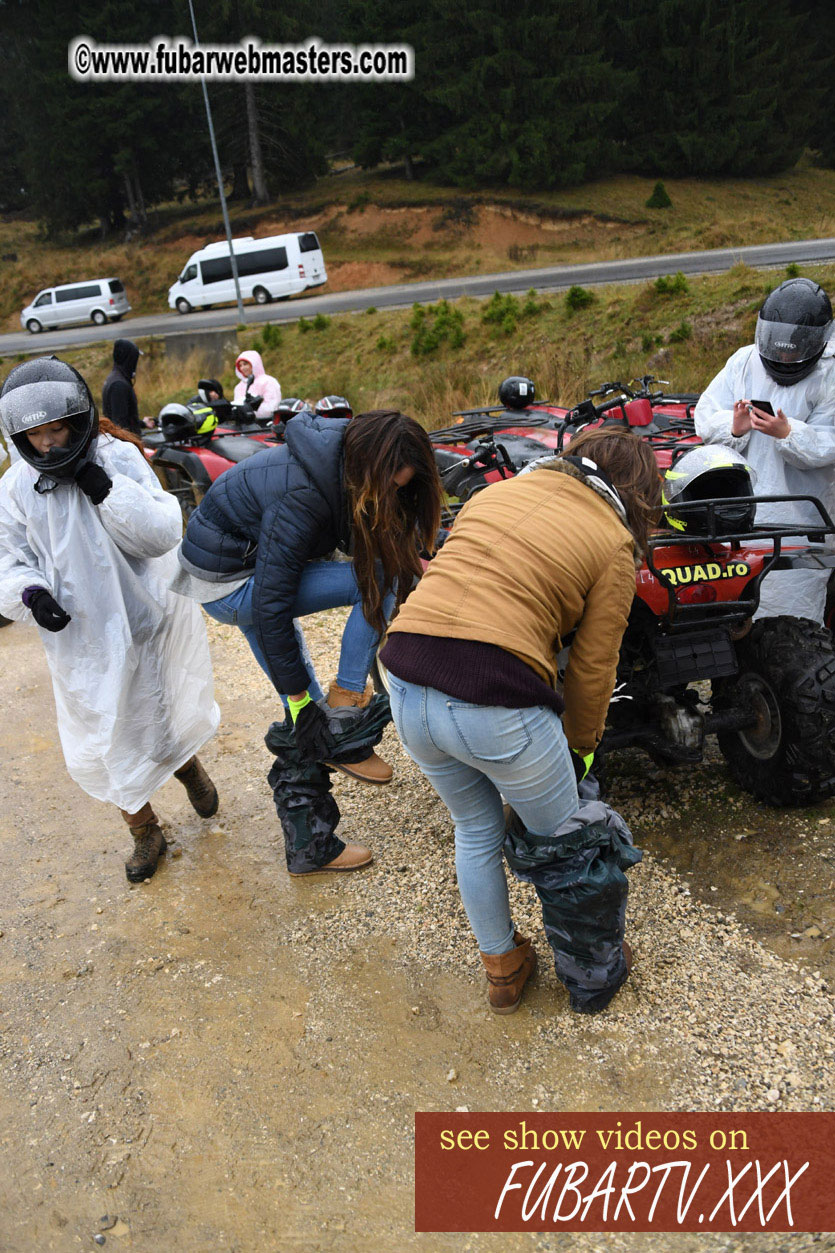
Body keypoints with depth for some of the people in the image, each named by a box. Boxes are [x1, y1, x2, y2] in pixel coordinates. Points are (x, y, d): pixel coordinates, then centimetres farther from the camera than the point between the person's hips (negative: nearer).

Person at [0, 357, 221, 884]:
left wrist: (102, 487, -29)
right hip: (82, 638, 3)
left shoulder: (118, 458, -12)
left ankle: (189, 766, 53)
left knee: (164, 716, 17)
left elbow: (162, 535, -19)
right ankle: (145, 831, 36)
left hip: (147, 625, -2)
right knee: (106, 743, 12)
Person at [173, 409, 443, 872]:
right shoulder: (302, 497, -33)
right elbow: (272, 605, -30)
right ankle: (345, 702, -8)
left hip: (257, 565, 9)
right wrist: (300, 699, -23)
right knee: (380, 578, -20)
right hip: (226, 582, -9)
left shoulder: (346, 465, -8)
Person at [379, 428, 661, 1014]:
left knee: (476, 830, 28)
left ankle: (504, 968, 47)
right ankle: (594, 965, 45)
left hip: (407, 685, 6)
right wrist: (580, 748, 23)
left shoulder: (497, 490, 19)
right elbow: (592, 669, 5)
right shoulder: (613, 542, 4)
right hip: (496, 705, -5)